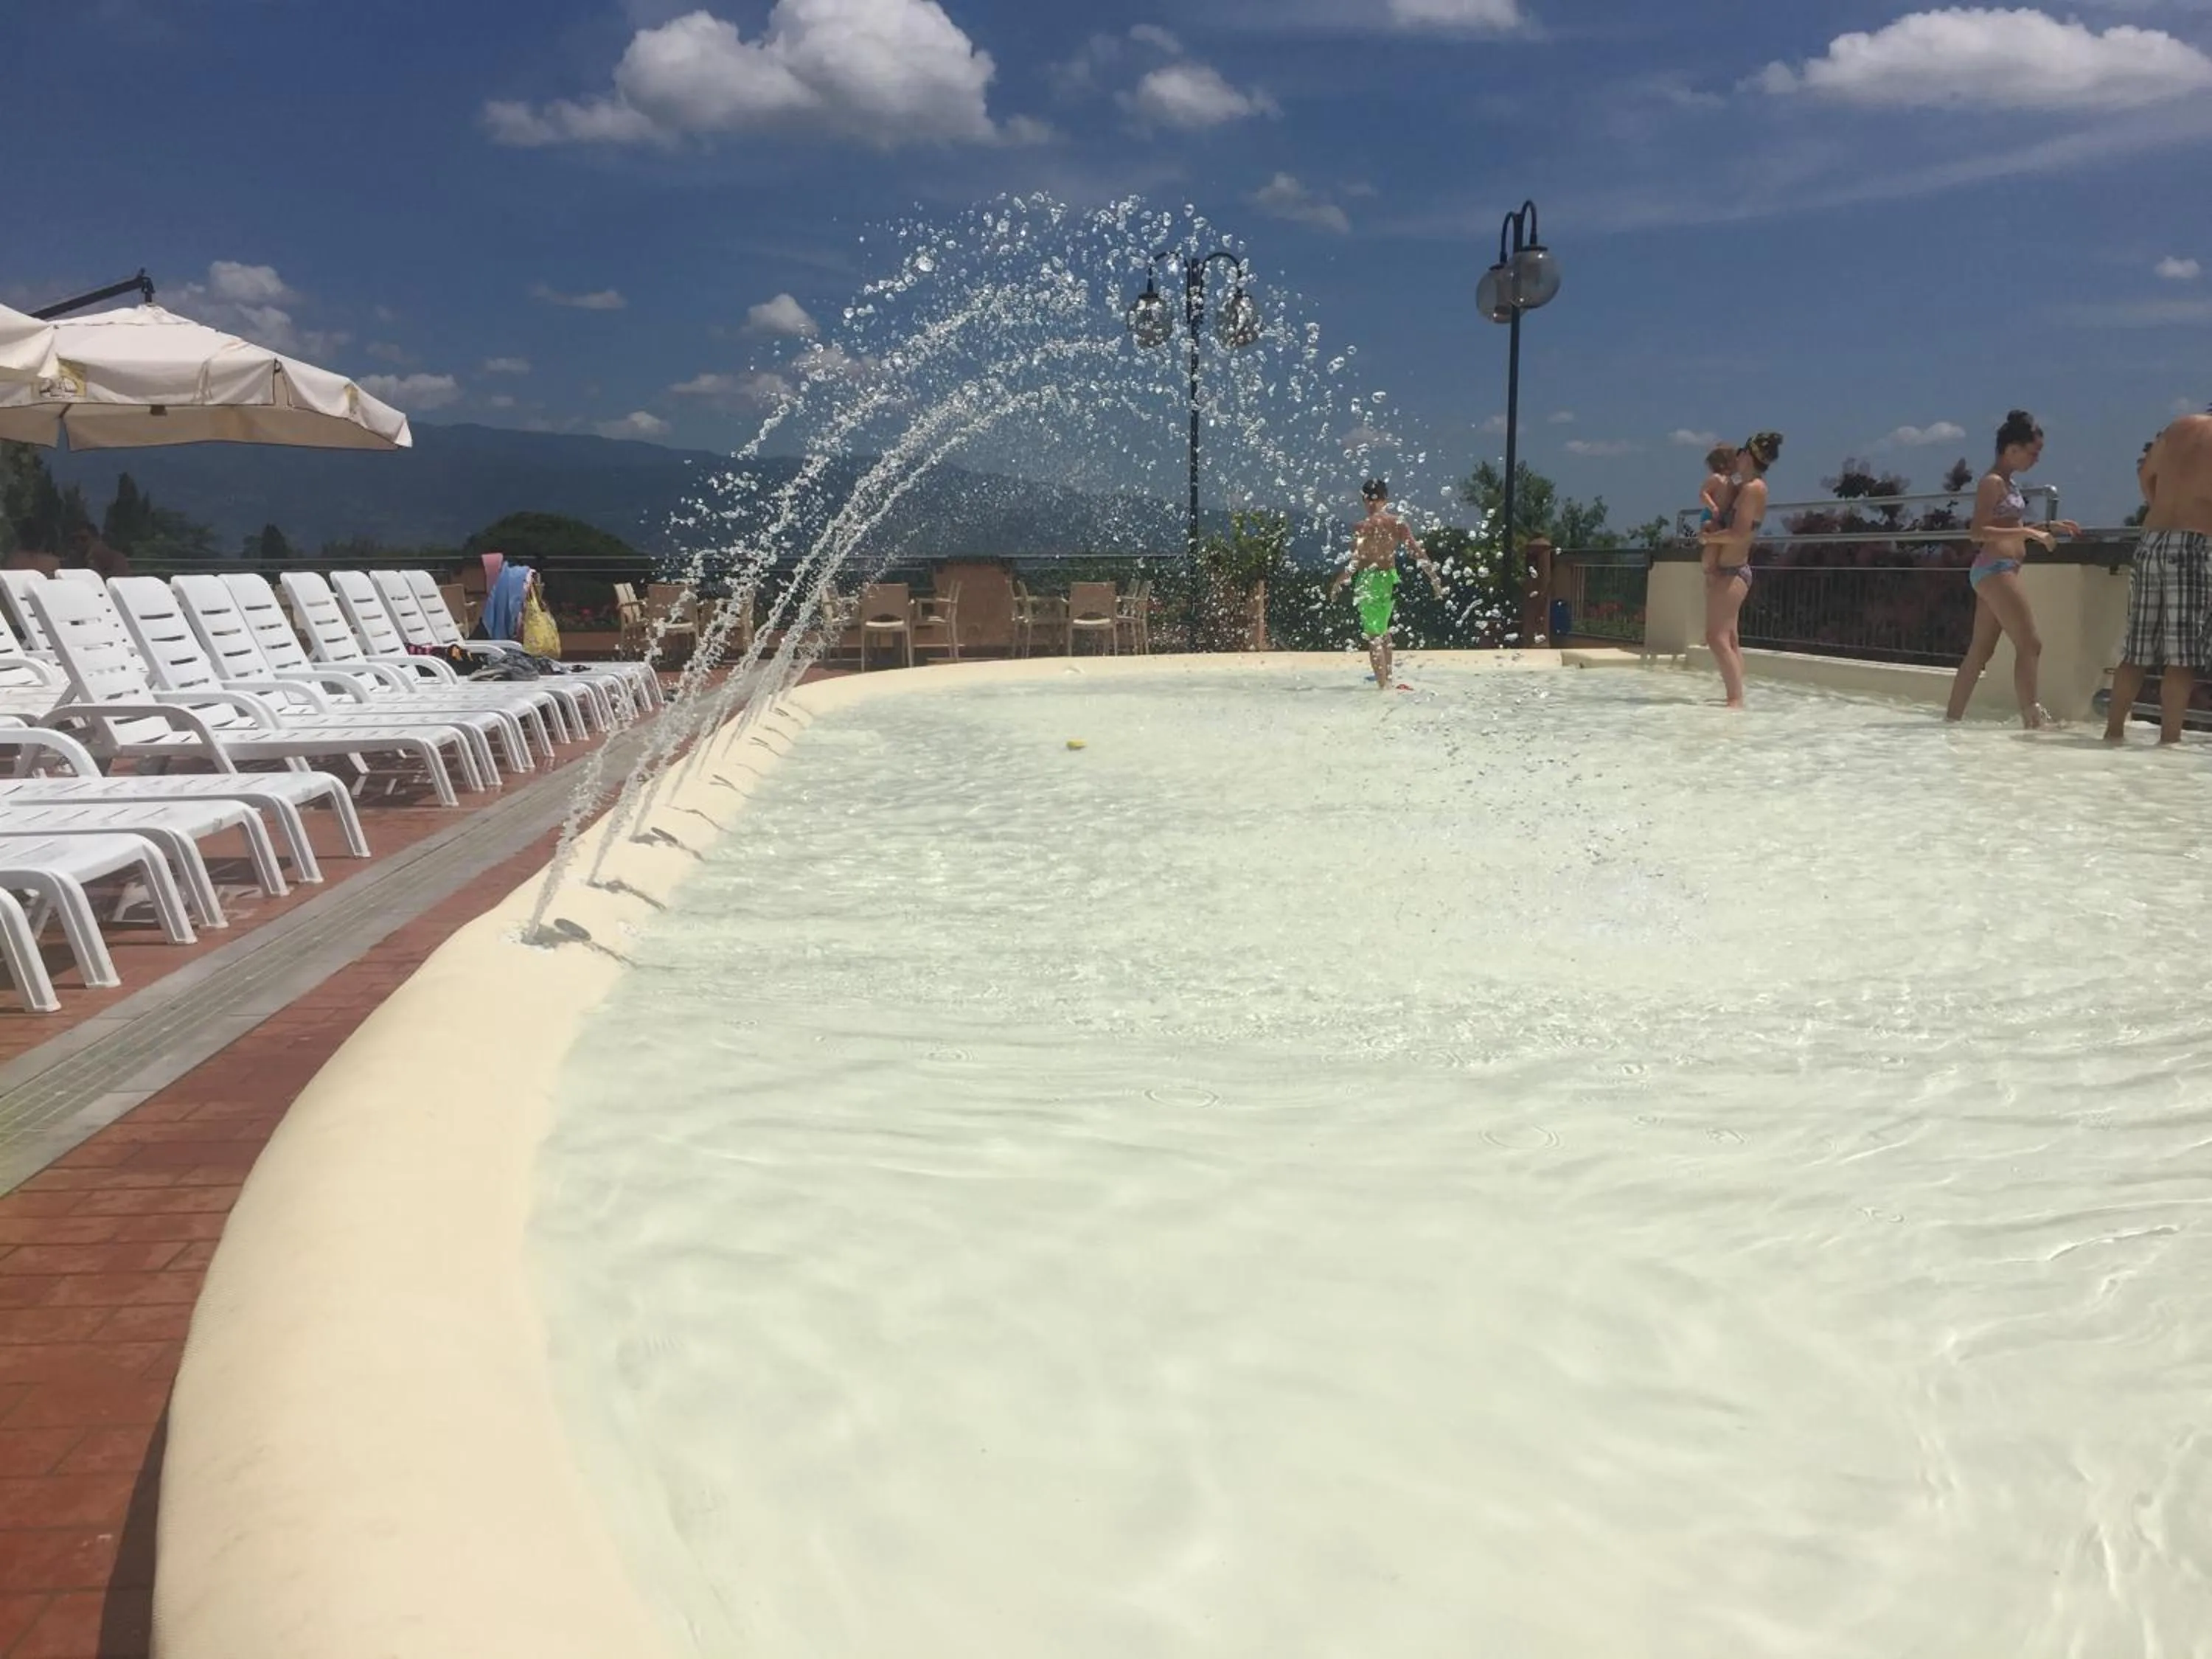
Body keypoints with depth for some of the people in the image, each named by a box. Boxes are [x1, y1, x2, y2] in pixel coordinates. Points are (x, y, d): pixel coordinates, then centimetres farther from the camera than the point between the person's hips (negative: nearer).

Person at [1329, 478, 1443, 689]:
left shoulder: (1363, 526, -13)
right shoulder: (1397, 523, 0)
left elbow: (1354, 560, -18)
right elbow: (1418, 552, 0)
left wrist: (1338, 583, -7)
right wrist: (1434, 577, 8)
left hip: (1369, 580, -5)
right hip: (1391, 578, 5)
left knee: (1373, 635, 0)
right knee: (1383, 629, 25)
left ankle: (1384, 684, -6)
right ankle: (1387, 676, 35)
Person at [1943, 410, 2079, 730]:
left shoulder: (2007, 482, 19)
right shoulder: (1993, 482, -10)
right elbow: (1977, 532, -20)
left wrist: (2049, 528, 21)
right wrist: (2027, 532, -23)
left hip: (1995, 571, 10)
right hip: (1996, 569, -10)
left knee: (1980, 651, 10)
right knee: (2030, 644, -11)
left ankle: (1953, 717, 12)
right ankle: (2032, 717, -12)